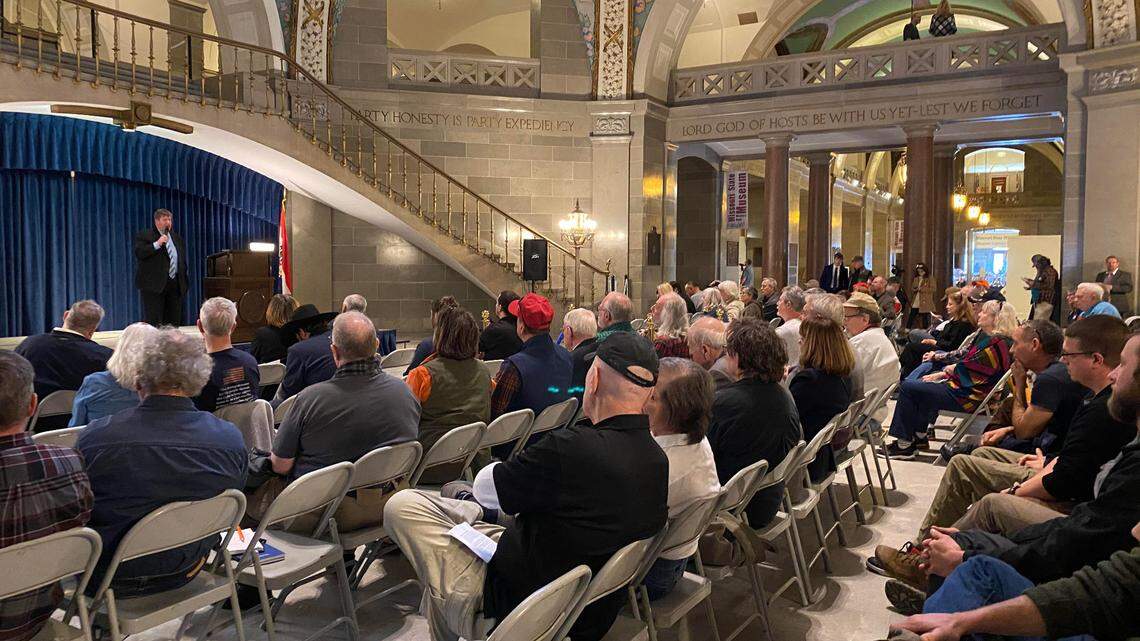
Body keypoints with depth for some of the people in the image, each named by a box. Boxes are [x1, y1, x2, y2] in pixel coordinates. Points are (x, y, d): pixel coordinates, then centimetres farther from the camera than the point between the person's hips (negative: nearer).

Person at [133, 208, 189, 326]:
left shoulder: (177, 238, 18)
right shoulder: (143, 236, 1)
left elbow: (183, 261, 22)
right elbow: (139, 253, -14)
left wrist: (185, 282, 16)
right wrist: (157, 244, -20)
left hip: (175, 284, 6)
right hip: (154, 284, -5)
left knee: (174, 321, 6)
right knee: (153, 321, -6)